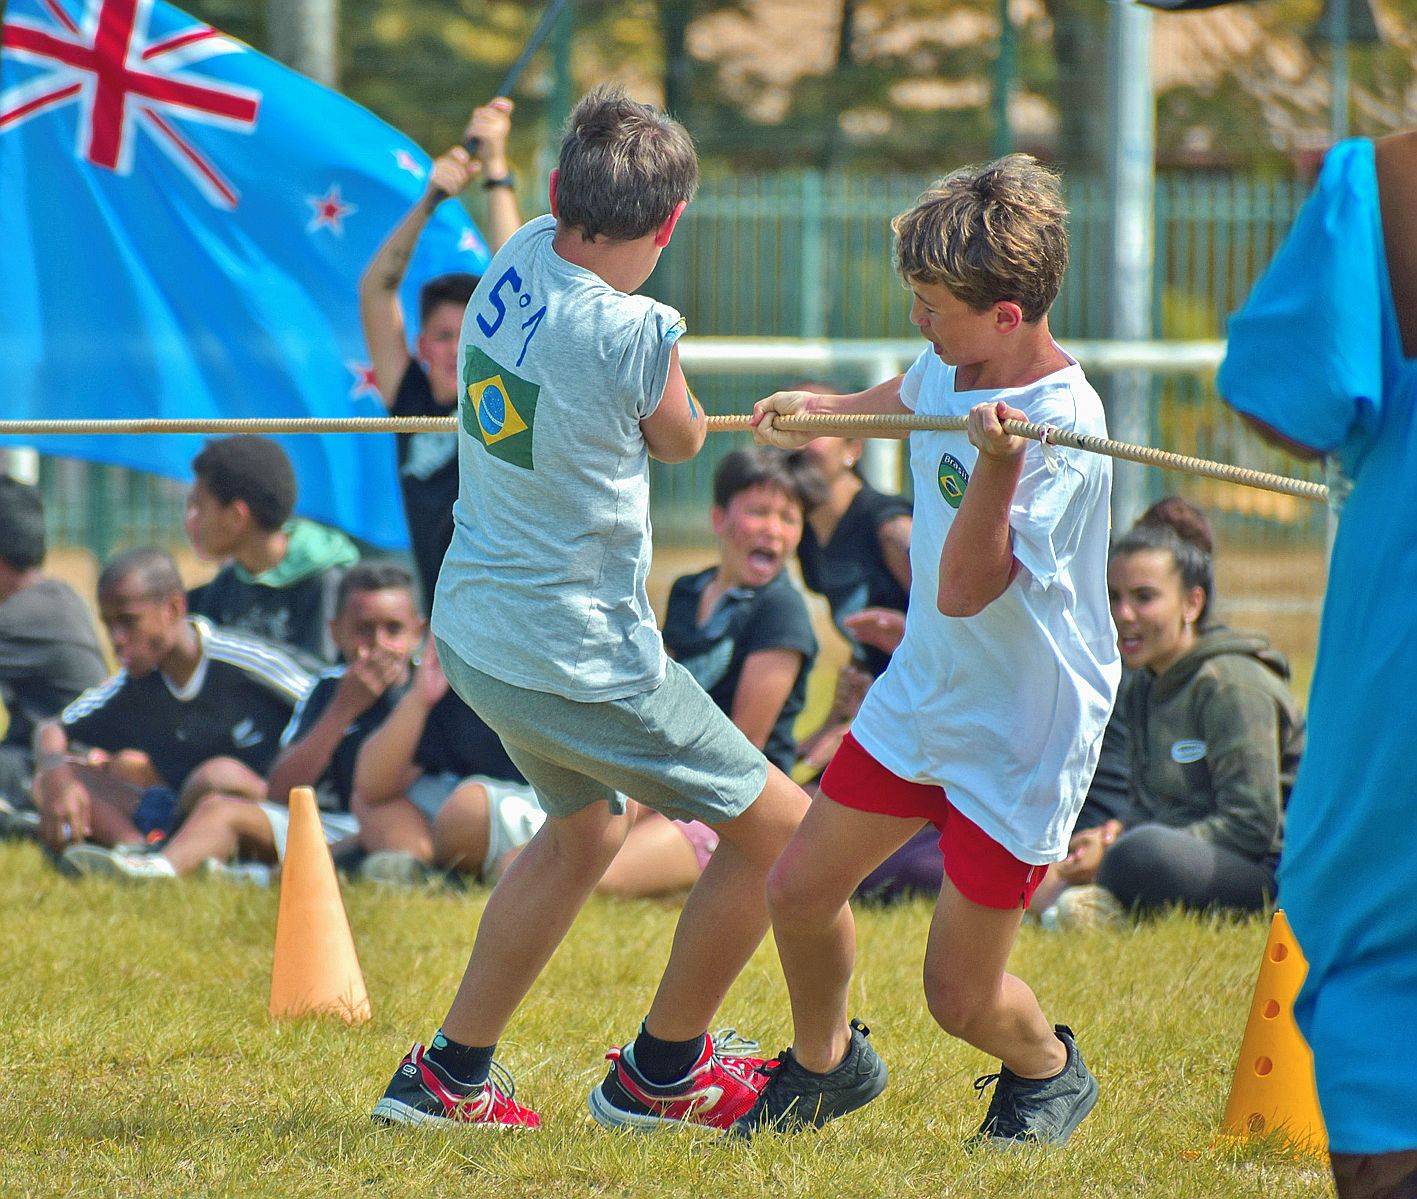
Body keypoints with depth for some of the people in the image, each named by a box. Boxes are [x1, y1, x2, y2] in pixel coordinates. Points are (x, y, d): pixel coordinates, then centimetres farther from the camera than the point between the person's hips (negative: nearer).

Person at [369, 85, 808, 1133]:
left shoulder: (520, 258, -5)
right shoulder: (636, 335, -25)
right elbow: (683, 440, -3)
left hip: (475, 631, 9)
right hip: (582, 662, -9)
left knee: (584, 830, 30)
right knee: (778, 825, 5)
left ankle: (446, 1077, 31)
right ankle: (662, 1074, 19)